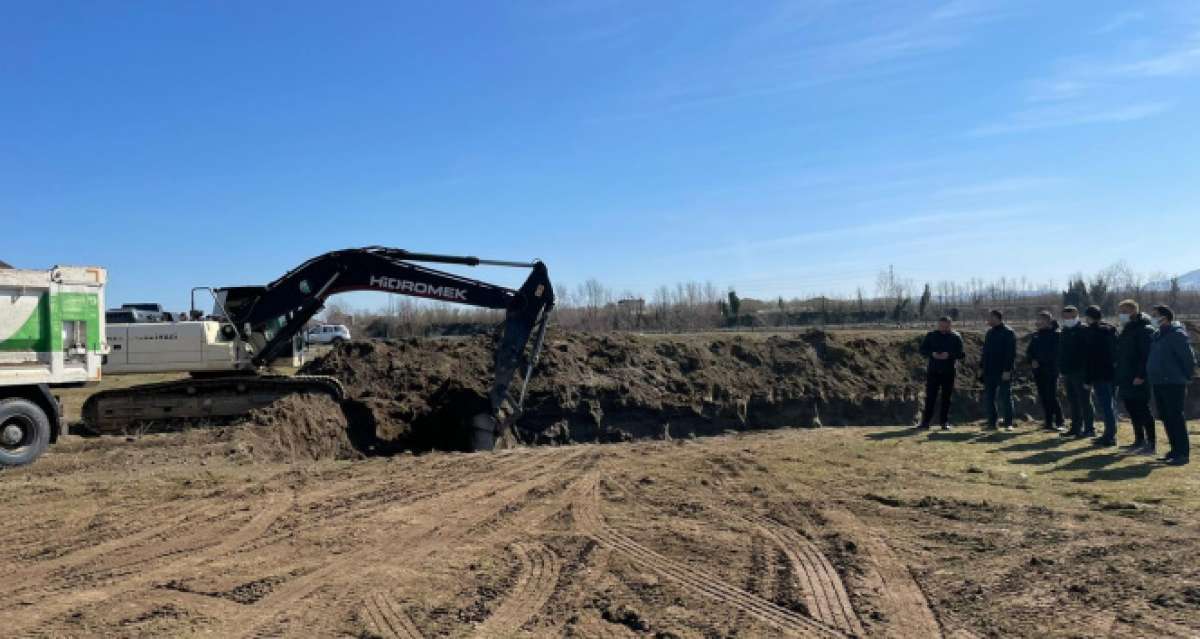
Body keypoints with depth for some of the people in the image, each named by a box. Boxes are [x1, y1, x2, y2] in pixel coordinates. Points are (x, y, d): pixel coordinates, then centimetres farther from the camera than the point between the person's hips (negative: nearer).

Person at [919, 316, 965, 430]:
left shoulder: (956, 337, 3)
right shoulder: (931, 335, 5)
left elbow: (961, 354, -1)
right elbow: (922, 350, 5)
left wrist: (949, 355, -19)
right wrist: (932, 354, -14)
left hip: (948, 372, 0)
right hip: (933, 371, 0)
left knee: (946, 398, 4)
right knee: (930, 396, -1)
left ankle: (944, 422, 12)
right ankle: (925, 422, 2)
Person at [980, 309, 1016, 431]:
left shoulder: (1008, 333, -9)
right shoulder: (990, 333, 15)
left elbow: (1011, 354, -14)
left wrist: (1007, 370, -20)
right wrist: (981, 367, 13)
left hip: (1003, 372, -7)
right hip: (990, 372, 7)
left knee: (1005, 398, 0)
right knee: (988, 398, 7)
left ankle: (1008, 423, 8)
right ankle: (992, 423, 13)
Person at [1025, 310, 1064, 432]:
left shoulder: (1056, 334, -5)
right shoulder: (1036, 335, 14)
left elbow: (1054, 353, -11)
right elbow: (1029, 351, 15)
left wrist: (1039, 362, -12)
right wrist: (1032, 361, -5)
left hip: (1051, 370, -6)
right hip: (1038, 371, 6)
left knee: (1052, 396, -10)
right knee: (1043, 397, 8)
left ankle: (1059, 423, -6)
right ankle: (1048, 422, 14)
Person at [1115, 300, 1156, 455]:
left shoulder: (1145, 330, -11)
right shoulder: (1125, 331, 17)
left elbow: (1147, 355, -20)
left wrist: (1141, 375, -24)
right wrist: (1119, 378, 17)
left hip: (1138, 381, -9)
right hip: (1126, 381, 9)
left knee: (1143, 412, -5)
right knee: (1132, 412, 12)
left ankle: (1151, 444, 0)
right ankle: (1139, 441, 20)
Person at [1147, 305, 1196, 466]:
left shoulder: (1176, 334, -13)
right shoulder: (1158, 335, 13)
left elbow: (1189, 356, -16)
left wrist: (1186, 376, -8)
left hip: (1174, 384, -9)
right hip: (1159, 383, 9)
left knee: (1176, 418, -6)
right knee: (1166, 418, 13)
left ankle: (1182, 454, -2)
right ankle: (1175, 450, 22)